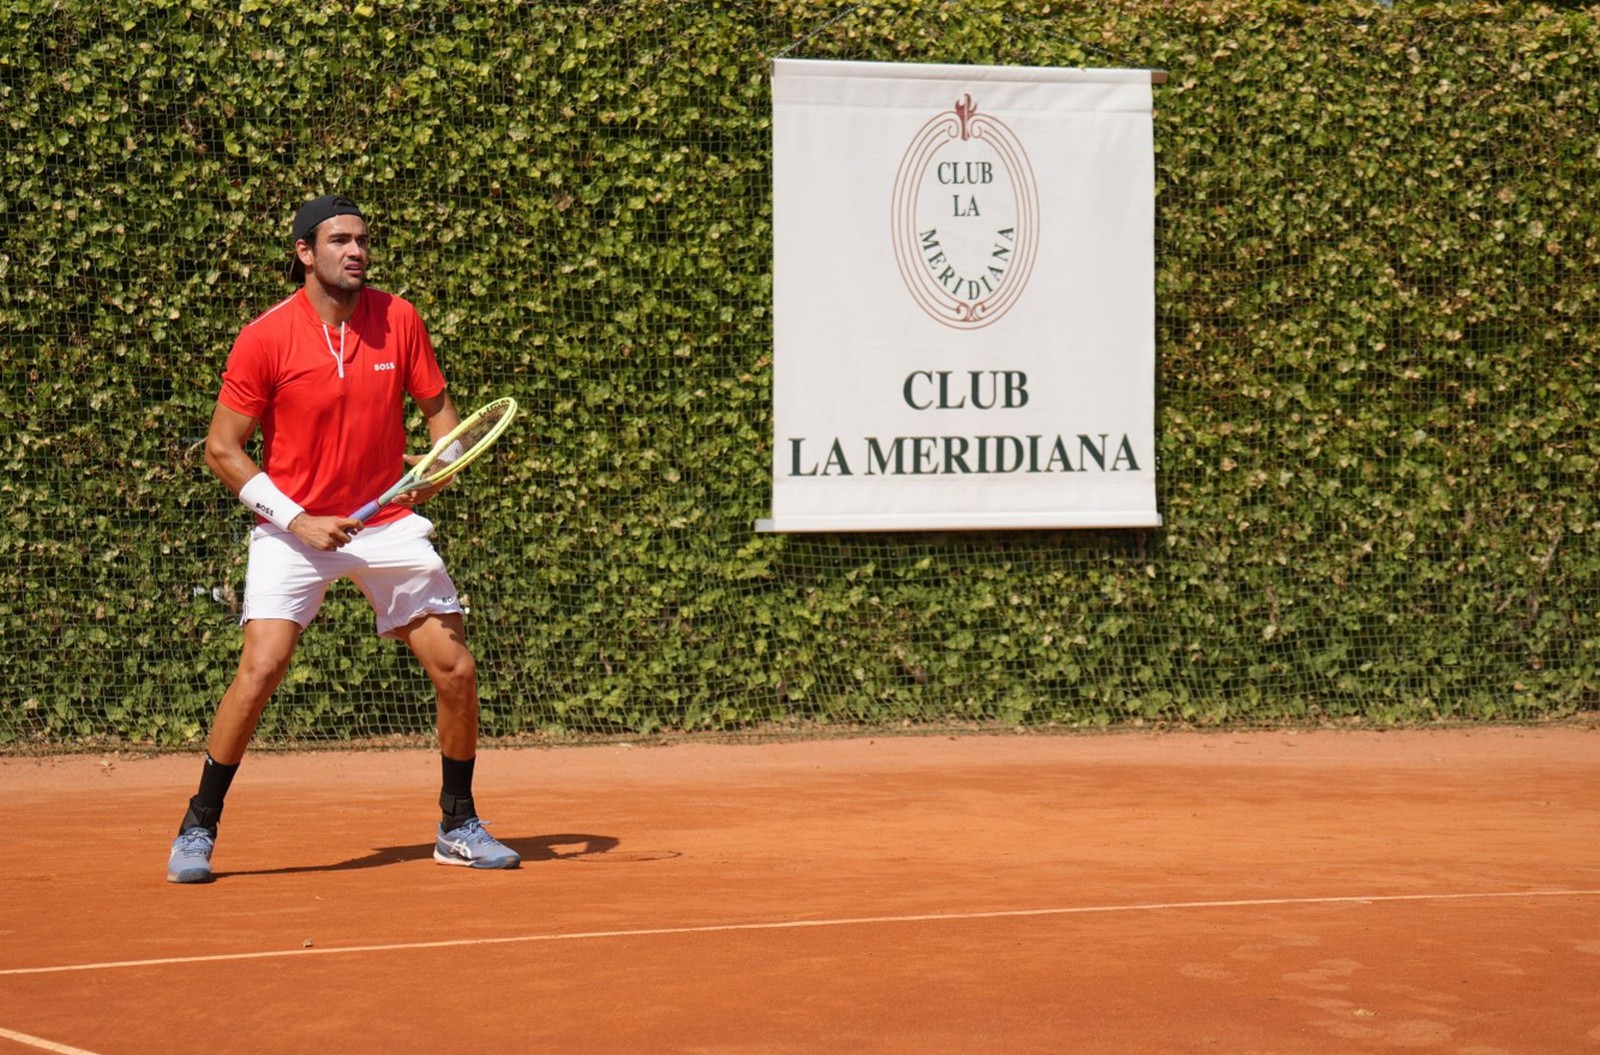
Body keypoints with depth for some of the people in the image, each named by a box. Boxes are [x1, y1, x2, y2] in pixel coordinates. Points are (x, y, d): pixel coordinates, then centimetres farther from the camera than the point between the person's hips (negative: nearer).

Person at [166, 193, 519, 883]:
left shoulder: (399, 320, -2)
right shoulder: (265, 340, -11)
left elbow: (437, 405, 11)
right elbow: (222, 449, -7)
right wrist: (297, 520, -15)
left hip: (389, 523, 4)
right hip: (293, 527, -3)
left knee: (456, 670, -2)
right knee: (261, 666, -20)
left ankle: (458, 827, 18)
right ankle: (197, 832, -5)